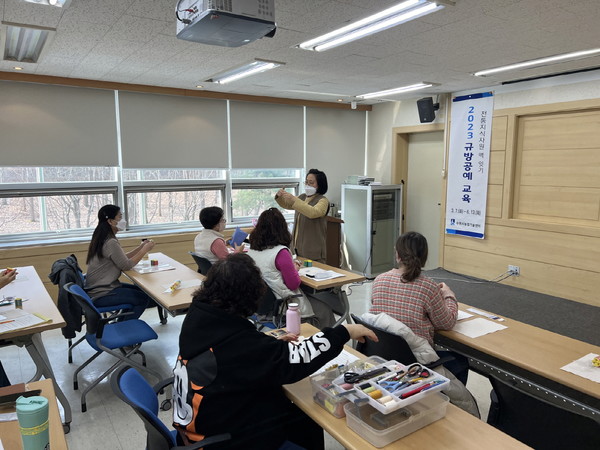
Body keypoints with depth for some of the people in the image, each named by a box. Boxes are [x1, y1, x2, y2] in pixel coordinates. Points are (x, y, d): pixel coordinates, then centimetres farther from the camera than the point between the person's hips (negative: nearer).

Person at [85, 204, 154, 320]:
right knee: (143, 298, -5)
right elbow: (126, 265, -20)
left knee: (141, 290, 17)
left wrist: (141, 247, 2)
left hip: (98, 287, 10)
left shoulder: (103, 239, 8)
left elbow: (122, 258, 10)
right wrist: (145, 250, -12)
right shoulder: (110, 243, -23)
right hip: (101, 295, -10)